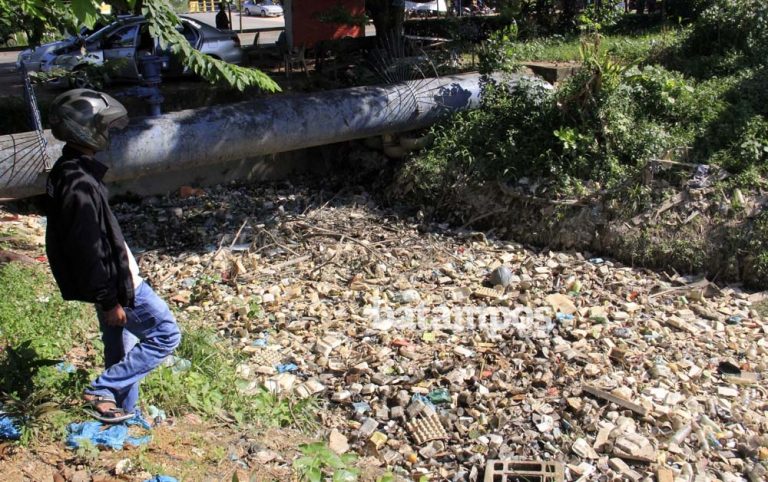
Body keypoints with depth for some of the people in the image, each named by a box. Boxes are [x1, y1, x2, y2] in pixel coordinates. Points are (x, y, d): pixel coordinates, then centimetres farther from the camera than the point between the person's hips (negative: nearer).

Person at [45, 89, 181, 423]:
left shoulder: (70, 171, 6)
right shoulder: (80, 184, -26)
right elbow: (88, 250, -25)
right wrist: (109, 300, -19)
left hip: (112, 277, 10)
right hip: (116, 282, -10)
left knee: (121, 347, 21)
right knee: (165, 334, 2)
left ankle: (122, 411, 36)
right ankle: (102, 391, 7)